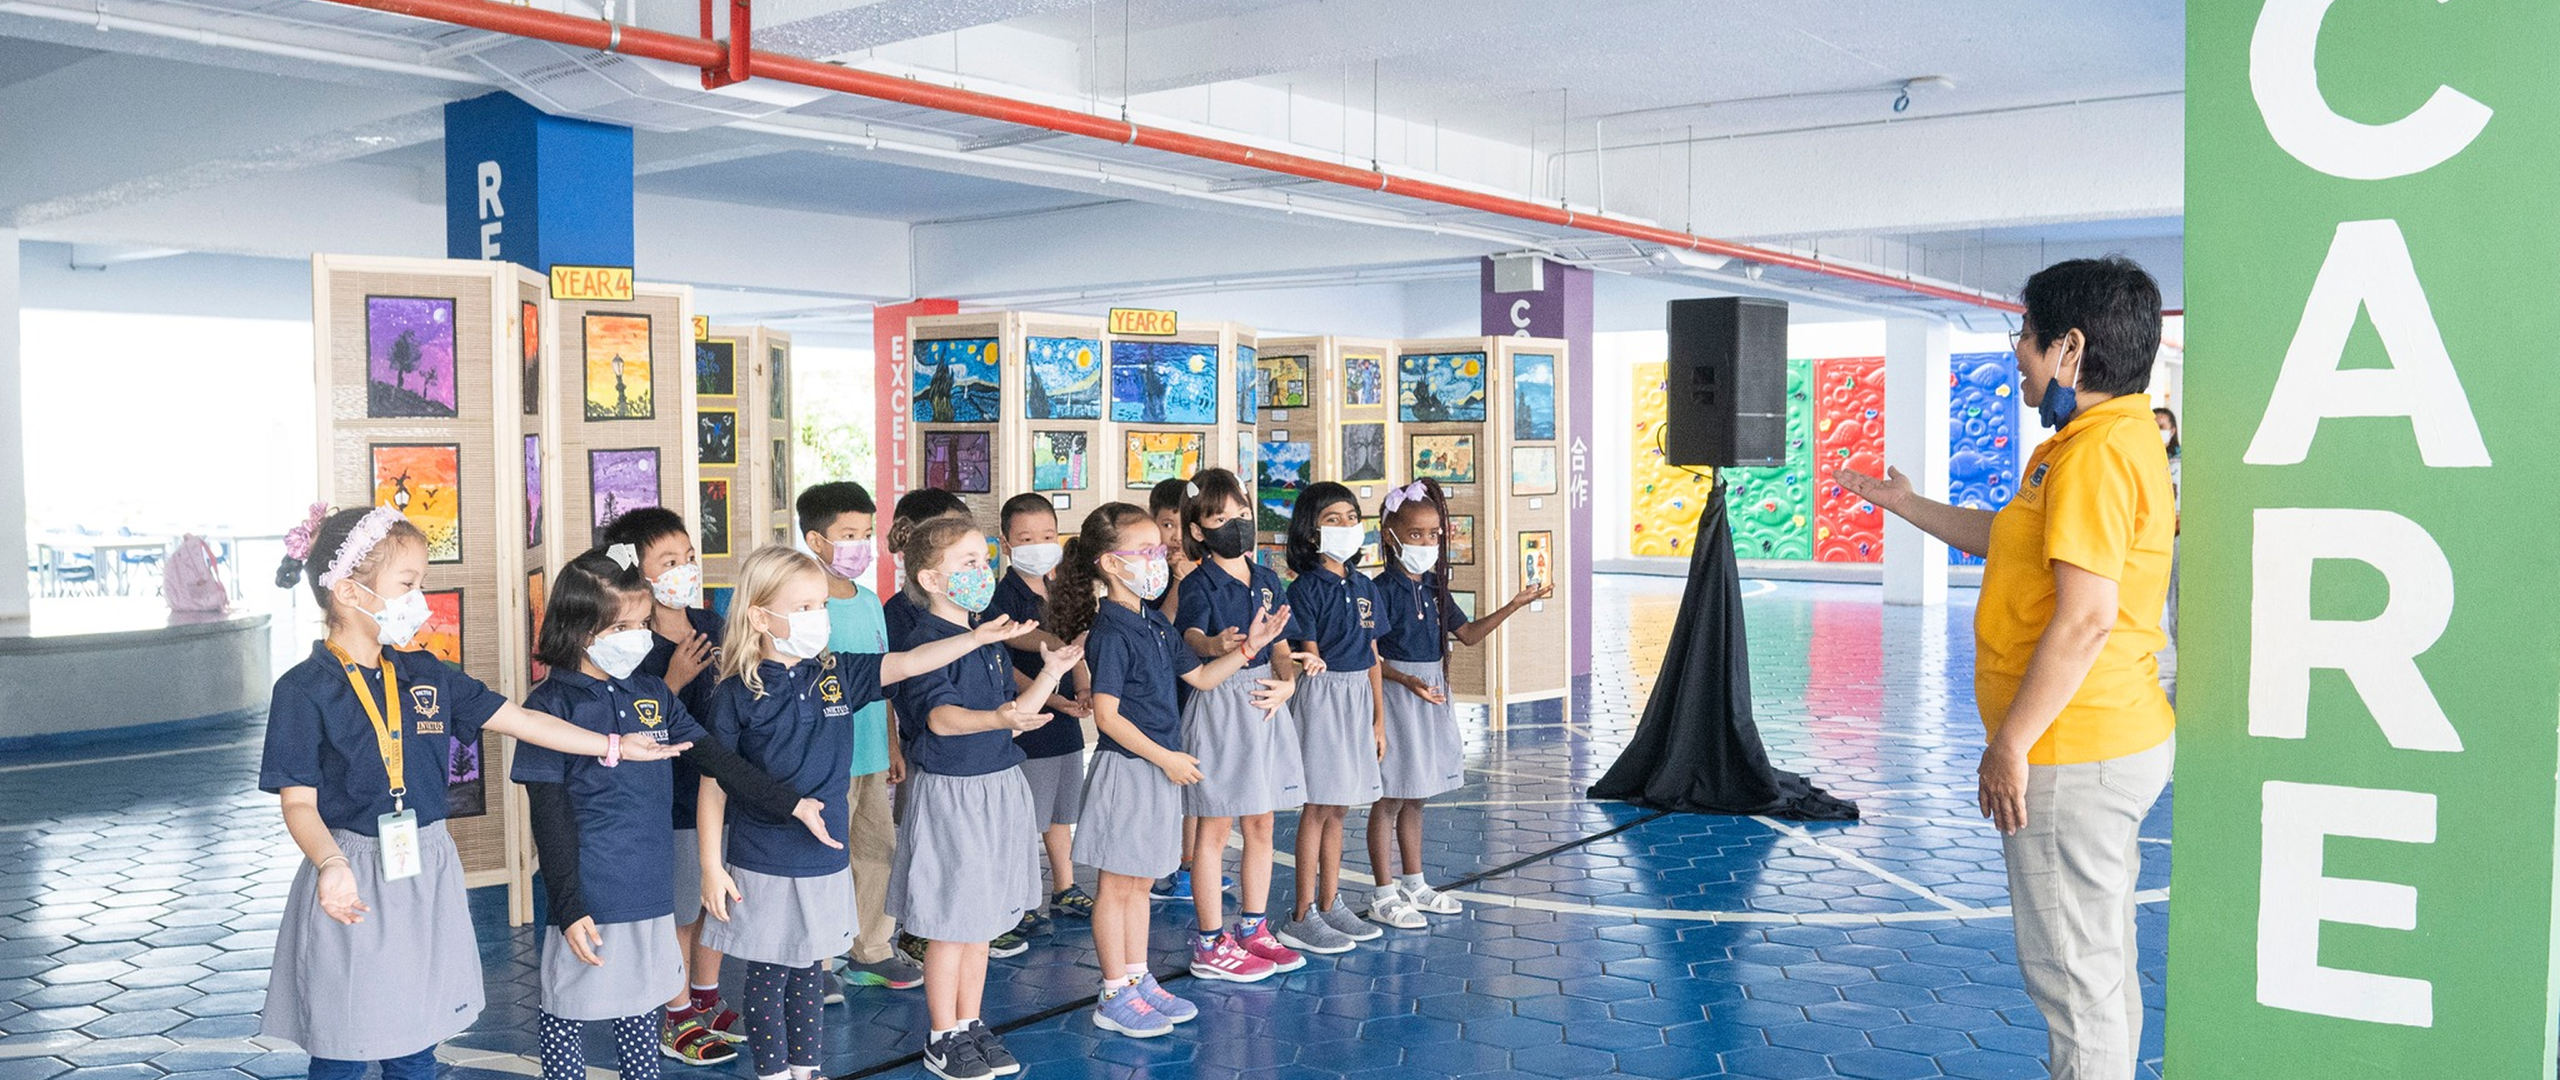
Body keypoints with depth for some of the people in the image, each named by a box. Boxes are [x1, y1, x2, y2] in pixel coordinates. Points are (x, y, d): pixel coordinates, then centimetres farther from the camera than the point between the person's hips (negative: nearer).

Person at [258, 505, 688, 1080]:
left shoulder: (425, 676, 6)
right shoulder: (304, 690, -10)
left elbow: (518, 718, 10)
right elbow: (299, 802, -14)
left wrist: (613, 746, 9)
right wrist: (331, 864, -33)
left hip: (426, 878, 5)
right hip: (353, 885, -5)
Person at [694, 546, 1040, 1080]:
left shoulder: (837, 674, 1)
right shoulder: (736, 693, -11)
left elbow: (908, 663, -4)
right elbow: (714, 784, -8)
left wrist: (978, 636, -16)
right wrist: (711, 866, -8)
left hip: (825, 857, 4)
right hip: (762, 865, -4)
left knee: (811, 969, 16)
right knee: (768, 975, 7)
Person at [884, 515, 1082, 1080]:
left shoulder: (989, 638, 11)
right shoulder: (925, 642, -15)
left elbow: (1017, 708, 12)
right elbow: (940, 716, -29)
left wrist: (1051, 671, -1)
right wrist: (998, 718, -45)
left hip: (1000, 786, 8)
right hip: (950, 793, -8)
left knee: (983, 917, 16)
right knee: (950, 923, 3)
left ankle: (971, 1024, 28)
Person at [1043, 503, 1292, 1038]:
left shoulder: (1155, 623, 9)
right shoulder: (1111, 633, -18)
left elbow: (1198, 676, 19)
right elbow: (1106, 715, -20)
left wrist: (1249, 647, 8)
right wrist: (1165, 758, -19)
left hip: (1159, 768, 9)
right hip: (1127, 769, -9)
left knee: (1139, 882, 17)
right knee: (1116, 886, 3)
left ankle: (1139, 980, 28)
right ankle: (1115, 996, 13)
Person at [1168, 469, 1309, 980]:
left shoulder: (1268, 581, 10)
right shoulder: (1199, 585, -9)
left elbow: (1280, 647, 14)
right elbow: (1189, 636, -27)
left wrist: (1286, 683, -7)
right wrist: (1215, 645, -50)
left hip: (1264, 704, 6)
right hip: (1217, 705, -6)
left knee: (1260, 824, 13)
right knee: (1215, 828, 1)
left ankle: (1253, 930, 26)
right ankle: (1211, 944, 9)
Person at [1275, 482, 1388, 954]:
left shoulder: (1364, 587, 11)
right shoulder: (1306, 587, -9)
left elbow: (1371, 657, 13)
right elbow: (1308, 655, -11)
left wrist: (1379, 718, 13)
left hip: (1360, 697, 7)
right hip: (1322, 696, -7)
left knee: (1338, 808, 13)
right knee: (1319, 806, -3)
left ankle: (1330, 906, 21)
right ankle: (1302, 917, 4)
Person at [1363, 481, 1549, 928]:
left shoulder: (1434, 588, 10)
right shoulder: (1383, 589, -15)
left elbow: (1468, 635, 15)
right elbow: (1370, 657, -18)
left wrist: (1514, 605, 9)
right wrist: (1407, 680, -32)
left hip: (1431, 697, 8)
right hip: (1395, 698, -8)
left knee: (1414, 797, 17)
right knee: (1390, 798, -1)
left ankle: (1414, 884, 28)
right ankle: (1383, 896, 8)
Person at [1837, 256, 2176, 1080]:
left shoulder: (2100, 452, -21)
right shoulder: (2081, 444, 13)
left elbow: (2087, 616, -26)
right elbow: (2012, 537, 29)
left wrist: (2012, 743, -21)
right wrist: (1904, 504, 35)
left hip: (2075, 759, -11)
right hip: (2111, 746, 11)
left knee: (2075, 974, -1)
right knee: (2102, 964, 21)